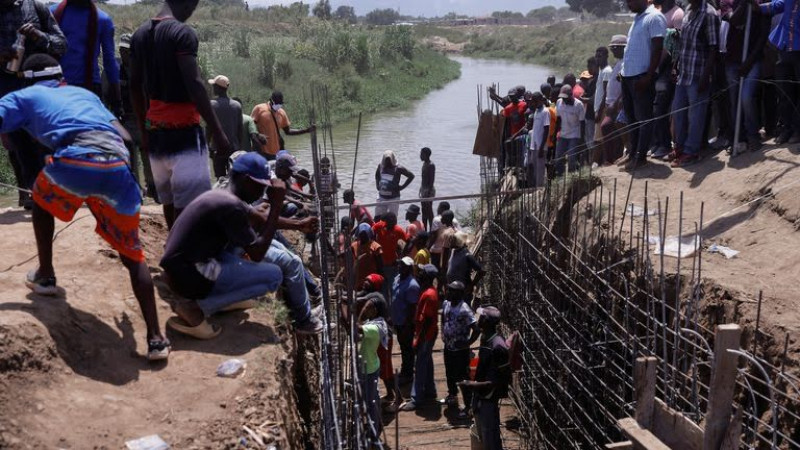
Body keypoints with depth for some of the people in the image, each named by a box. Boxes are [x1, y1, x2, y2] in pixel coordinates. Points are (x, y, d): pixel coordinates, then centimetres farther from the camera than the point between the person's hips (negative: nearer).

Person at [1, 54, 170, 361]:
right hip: (118, 168, 3)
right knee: (133, 256, 12)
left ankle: (44, 276, 39)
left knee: (42, 200, 34)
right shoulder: (84, 93, 37)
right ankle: (156, 338, 4)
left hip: (75, 163, -3)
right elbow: (124, 136, 32)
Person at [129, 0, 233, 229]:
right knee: (188, 201, -5)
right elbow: (194, 84, -20)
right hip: (182, 128, -8)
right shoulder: (183, 33, -13)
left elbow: (135, 86, 14)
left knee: (169, 198, 16)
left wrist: (143, 129, 20)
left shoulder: (140, 34, 11)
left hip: (155, 128, 8)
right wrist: (217, 131, -19)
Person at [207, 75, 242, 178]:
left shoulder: (212, 105, -7)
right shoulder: (237, 105, 5)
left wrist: (207, 145, 2)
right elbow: (240, 128, 6)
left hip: (218, 148, -3)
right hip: (234, 148, 4)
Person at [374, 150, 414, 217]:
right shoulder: (381, 166, 3)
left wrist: (402, 186, -8)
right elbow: (377, 174, 26)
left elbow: (411, 176, -7)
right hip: (382, 197, 5)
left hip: (393, 198, -5)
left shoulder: (398, 168, -12)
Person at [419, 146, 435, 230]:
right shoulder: (424, 163, 10)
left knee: (429, 211, -4)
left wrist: (429, 192, -23)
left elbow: (432, 179, -20)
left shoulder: (431, 165, -17)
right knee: (424, 211, 14)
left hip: (429, 190, -9)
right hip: (423, 189, 9)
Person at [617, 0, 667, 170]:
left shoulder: (654, 17, -10)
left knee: (643, 118, -2)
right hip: (628, 75, 9)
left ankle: (641, 156, 2)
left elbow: (657, 49, -15)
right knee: (631, 117, 14)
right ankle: (632, 152, 22)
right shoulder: (637, 18, 17)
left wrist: (649, 76, -20)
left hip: (642, 76, -9)